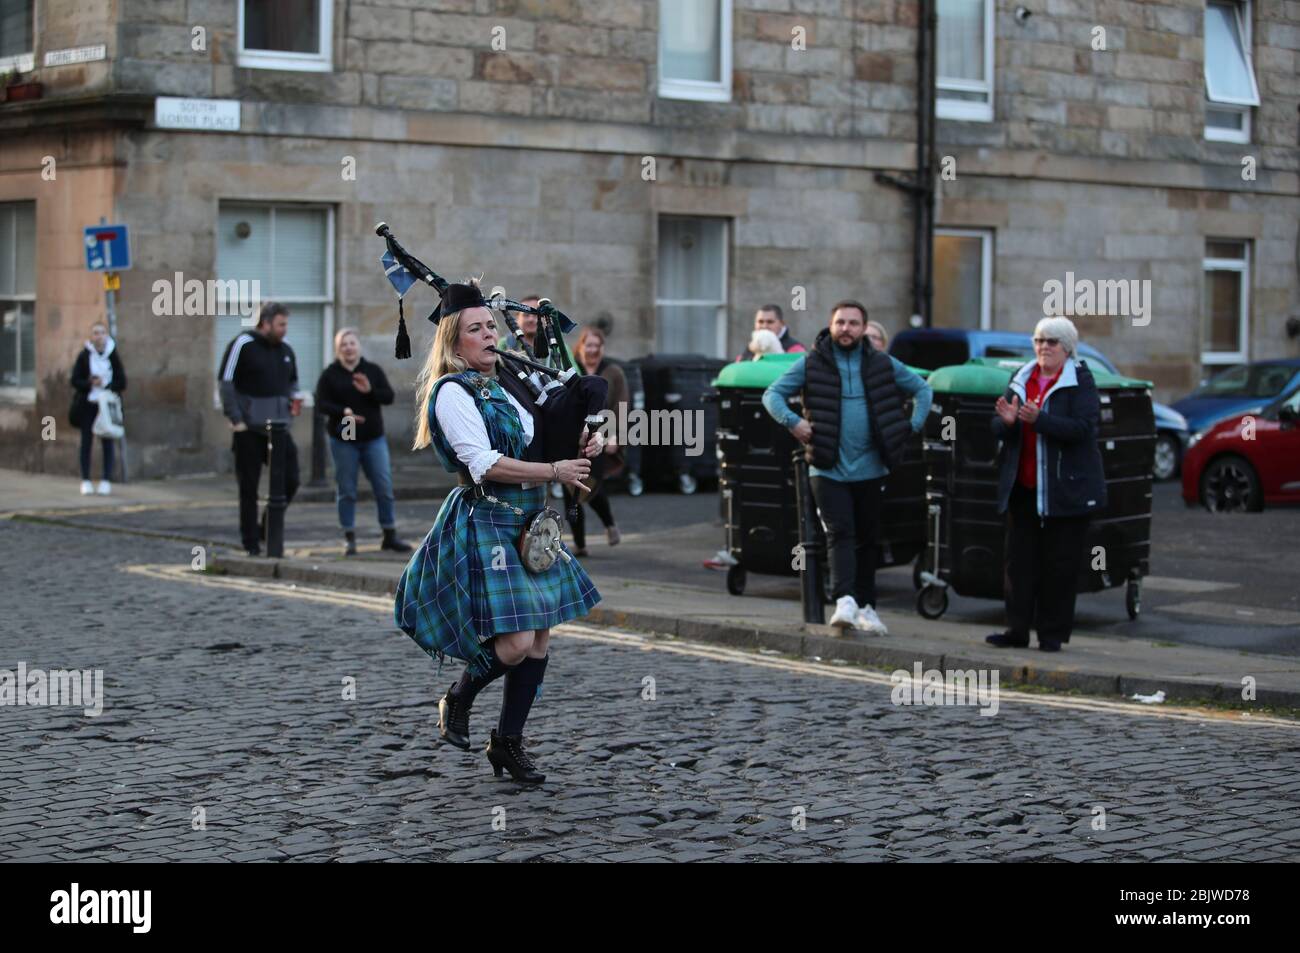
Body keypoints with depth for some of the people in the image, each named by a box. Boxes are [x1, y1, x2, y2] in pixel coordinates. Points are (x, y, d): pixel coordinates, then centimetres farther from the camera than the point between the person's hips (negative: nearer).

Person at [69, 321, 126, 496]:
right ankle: (86, 481, 9)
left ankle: (106, 481, 5)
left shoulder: (113, 356, -1)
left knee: (107, 442, 0)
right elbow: (75, 381, -2)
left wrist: (105, 386, -13)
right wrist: (90, 383, -18)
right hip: (87, 404, 0)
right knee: (87, 441, 3)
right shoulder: (84, 356, -2)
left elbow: (121, 383, 0)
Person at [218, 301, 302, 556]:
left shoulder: (285, 349, 11)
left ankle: (268, 528, 18)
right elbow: (226, 382, -10)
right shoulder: (243, 344, -8)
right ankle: (251, 544, 8)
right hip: (249, 429, -5)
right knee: (249, 488, 1)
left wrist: (293, 399, 2)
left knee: (290, 481, -1)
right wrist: (235, 419, -16)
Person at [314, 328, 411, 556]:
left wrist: (370, 391, -19)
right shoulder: (329, 375, 1)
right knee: (346, 491, 1)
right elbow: (321, 404, -6)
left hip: (373, 439, 2)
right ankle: (349, 539, 9)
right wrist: (344, 411, -23)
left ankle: (390, 537, 7)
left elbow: (389, 397, 1)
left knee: (384, 487, -1)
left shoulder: (373, 370, 6)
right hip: (343, 440, -1)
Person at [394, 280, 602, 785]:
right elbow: (484, 464, -20)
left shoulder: (509, 383, 14)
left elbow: (540, 436, 25)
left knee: (539, 638, 6)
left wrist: (583, 445, 3)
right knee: (514, 643, -15)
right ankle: (457, 699, 14)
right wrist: (555, 471, -19)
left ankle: (508, 741, 18)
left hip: (529, 525, 8)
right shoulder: (452, 392, -11)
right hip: (483, 525, -8)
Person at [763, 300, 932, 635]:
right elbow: (772, 394, 3)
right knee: (840, 534, -16)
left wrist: (912, 427, 5)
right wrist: (792, 422, -14)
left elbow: (921, 389, 18)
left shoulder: (882, 364, 6)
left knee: (866, 539, 10)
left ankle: (865, 607, 18)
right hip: (828, 469, -3)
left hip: (870, 469, 3)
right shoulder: (811, 364, 0)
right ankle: (844, 601, -27)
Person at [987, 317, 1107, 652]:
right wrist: (1006, 421, -14)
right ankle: (1017, 629, 8)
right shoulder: (1021, 379, 11)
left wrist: (1038, 419, -28)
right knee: (1019, 561, 3)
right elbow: (997, 427, 10)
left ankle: (1053, 633, 8)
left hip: (1065, 489, -5)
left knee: (1061, 564, 0)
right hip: (1023, 487, 5)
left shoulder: (1080, 382, -4)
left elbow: (1082, 427, -18)